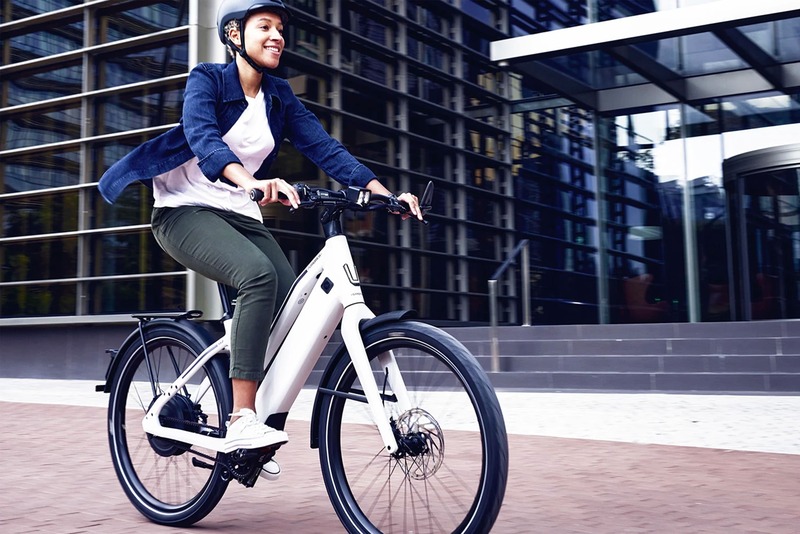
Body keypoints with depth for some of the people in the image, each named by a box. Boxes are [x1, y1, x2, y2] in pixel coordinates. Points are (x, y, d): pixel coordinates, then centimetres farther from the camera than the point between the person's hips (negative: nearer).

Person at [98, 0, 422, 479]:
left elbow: (325, 148, -3)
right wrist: (253, 182, -47)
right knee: (259, 273, -34)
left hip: (242, 216, 6)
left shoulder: (280, 96, 7)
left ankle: (265, 429, 1)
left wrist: (384, 193, -16)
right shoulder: (208, 79, -8)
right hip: (186, 210, -6)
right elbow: (202, 138, -27)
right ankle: (243, 418, -32)